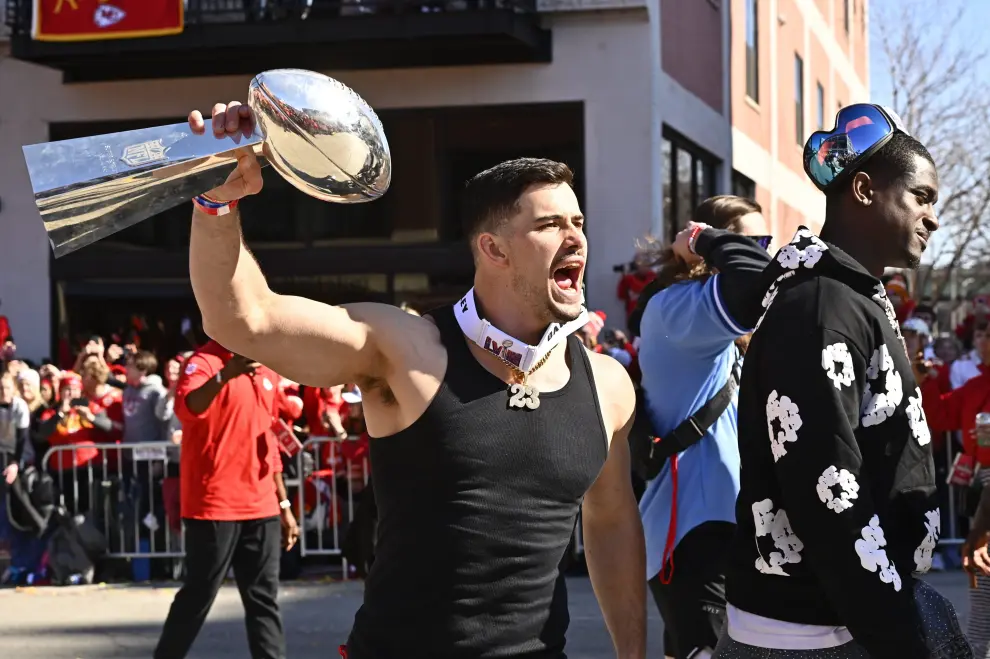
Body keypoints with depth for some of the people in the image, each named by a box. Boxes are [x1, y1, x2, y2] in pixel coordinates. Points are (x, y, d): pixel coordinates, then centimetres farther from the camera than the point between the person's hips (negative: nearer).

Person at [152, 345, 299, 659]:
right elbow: (186, 409, -31)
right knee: (198, 596, 1)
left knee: (264, 600, 5)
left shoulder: (266, 371, 14)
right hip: (215, 506, -6)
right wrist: (224, 374, -48)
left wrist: (284, 504, 19)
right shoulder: (205, 361, -9)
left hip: (262, 506, 7)